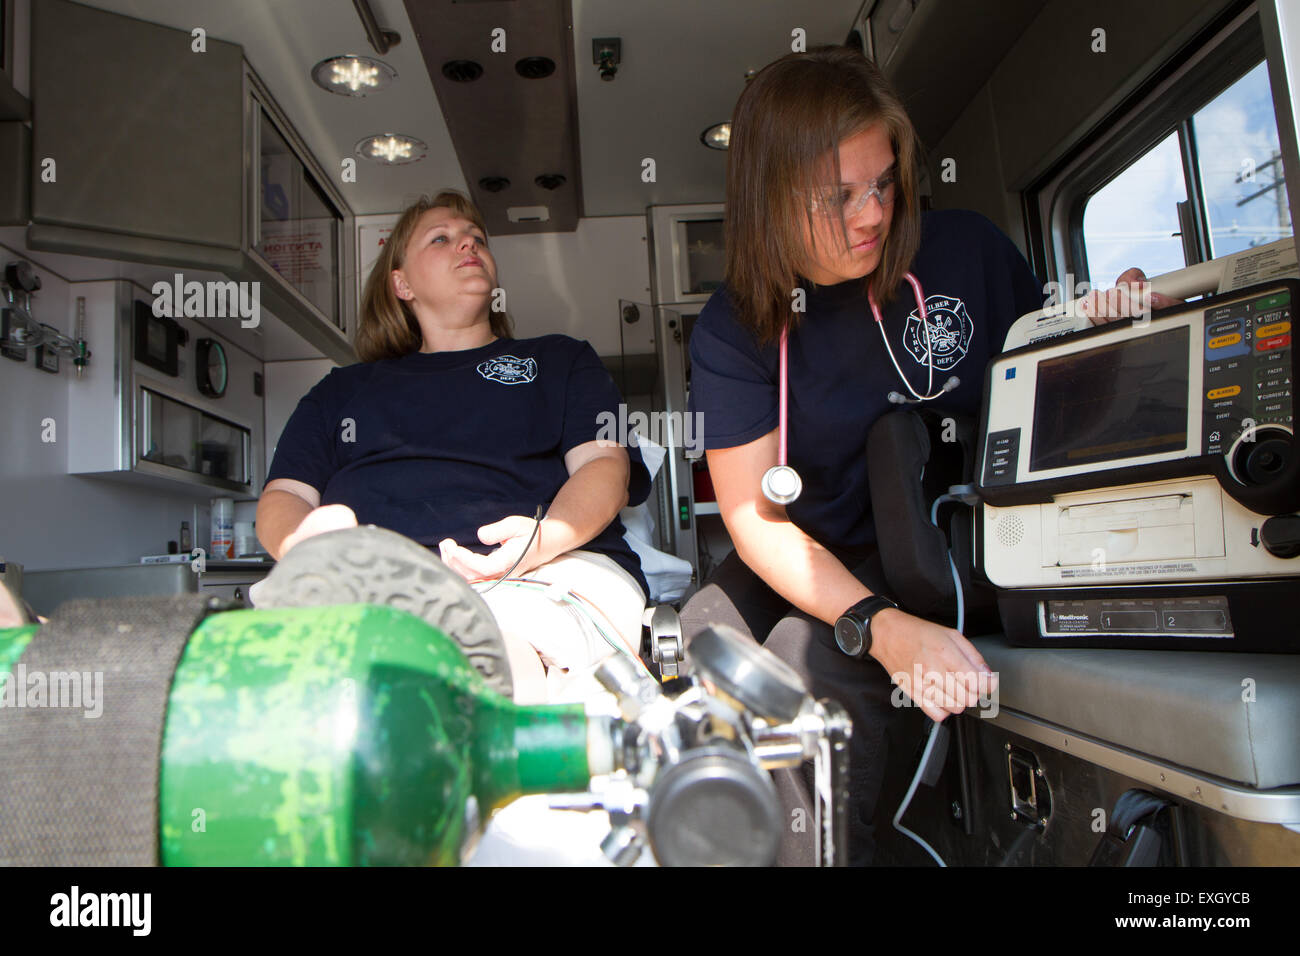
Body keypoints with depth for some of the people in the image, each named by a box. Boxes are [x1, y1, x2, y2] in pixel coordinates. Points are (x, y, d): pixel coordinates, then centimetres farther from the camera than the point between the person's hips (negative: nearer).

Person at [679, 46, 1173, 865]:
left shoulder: (967, 251, -5)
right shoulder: (736, 328, -6)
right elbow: (755, 516, -13)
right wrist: (883, 626, -28)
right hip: (810, 566, 2)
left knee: (807, 657, -29)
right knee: (696, 646, -24)